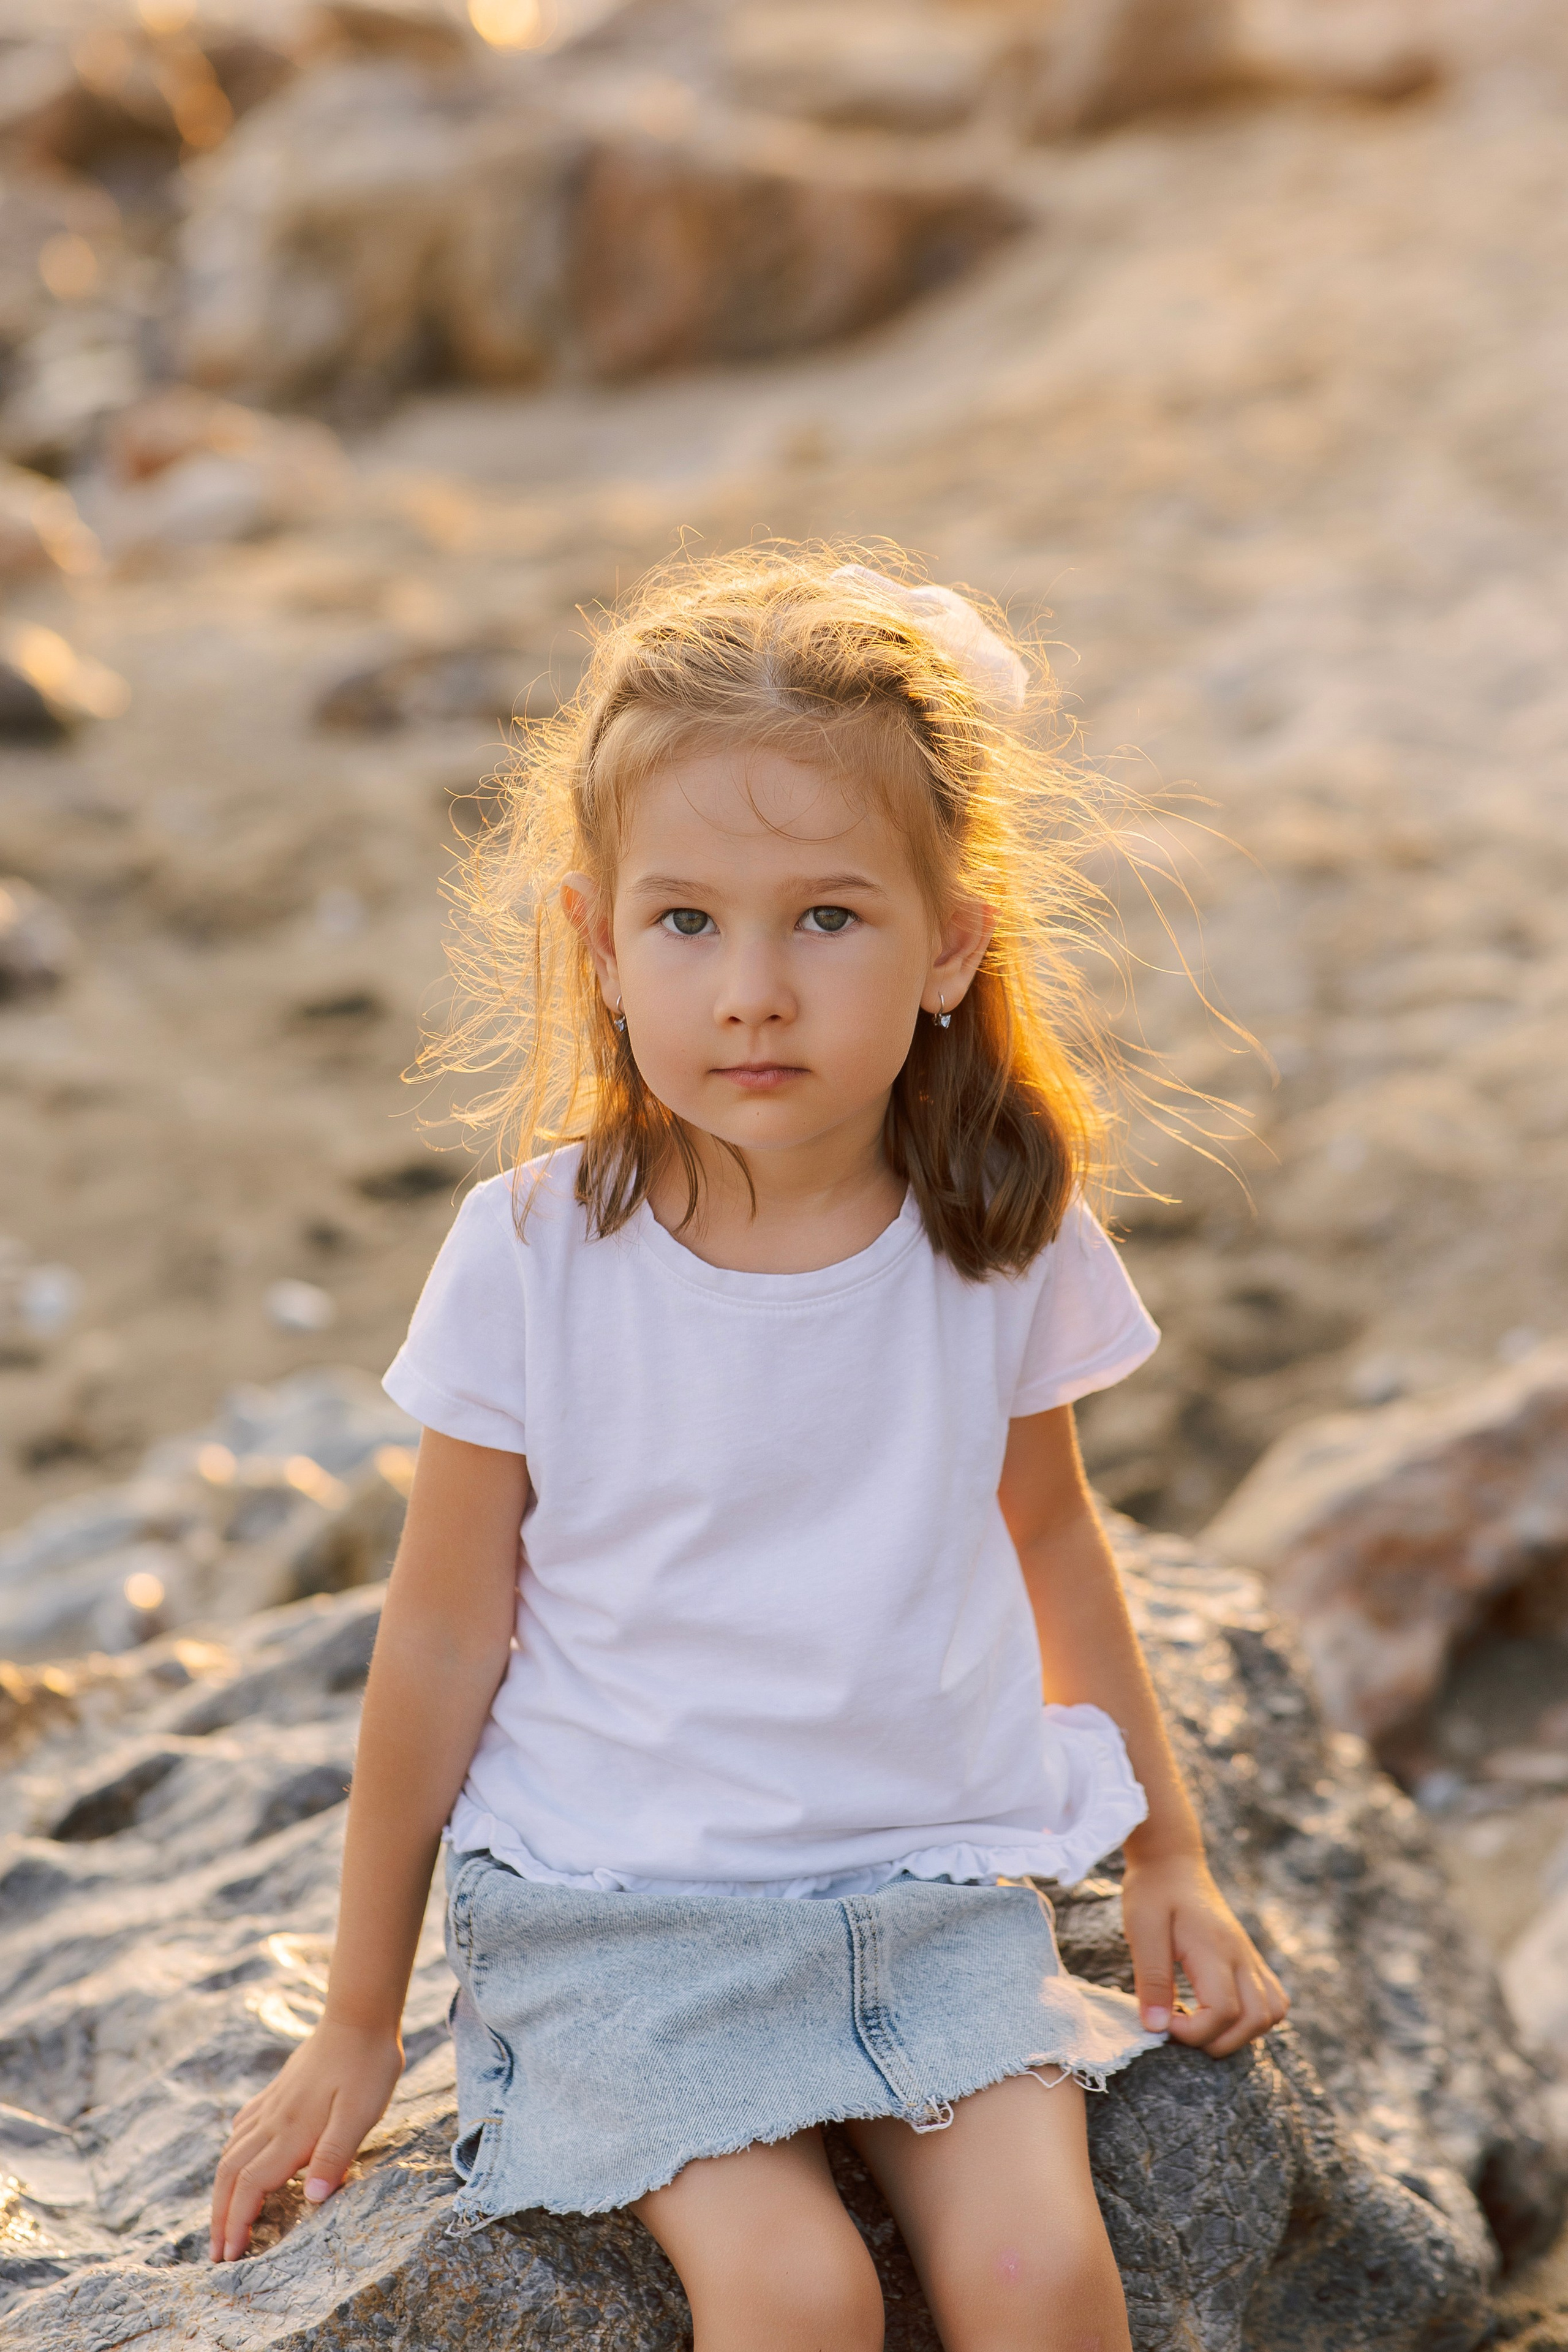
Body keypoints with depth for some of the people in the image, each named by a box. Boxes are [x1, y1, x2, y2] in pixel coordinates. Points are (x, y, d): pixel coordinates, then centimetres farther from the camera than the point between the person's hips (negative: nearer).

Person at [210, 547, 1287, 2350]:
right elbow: (443, 1639, -4)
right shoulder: (536, 1253, -12)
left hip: (938, 1880, 2)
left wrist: (1166, 1857, 19)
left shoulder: (1006, 1233, -5)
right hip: (619, 1903, -2)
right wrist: (357, 2027, 4)